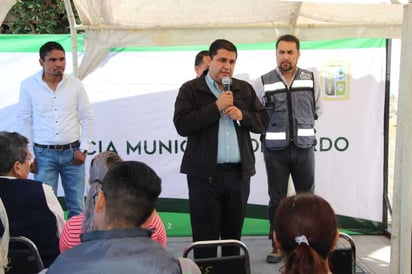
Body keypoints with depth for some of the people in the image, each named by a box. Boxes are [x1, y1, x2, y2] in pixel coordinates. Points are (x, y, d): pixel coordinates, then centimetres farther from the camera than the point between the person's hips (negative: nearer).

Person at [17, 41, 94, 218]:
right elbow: (24, 120, 2)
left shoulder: (75, 85, 1)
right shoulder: (28, 86, -2)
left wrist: (83, 149, 0)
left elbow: (87, 117, 7)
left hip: (72, 152, 2)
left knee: (76, 206, 7)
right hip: (44, 154, -1)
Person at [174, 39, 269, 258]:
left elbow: (263, 121, 11)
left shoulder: (245, 89, 13)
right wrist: (216, 107, -14)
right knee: (205, 237, 0)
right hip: (205, 174, -4)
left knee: (234, 235, 13)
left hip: (239, 173, 4)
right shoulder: (190, 90, 1)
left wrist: (242, 115, -7)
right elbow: (182, 125, -12)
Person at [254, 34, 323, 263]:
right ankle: (278, 245, 15)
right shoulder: (263, 82, -3)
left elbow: (318, 109, 15)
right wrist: (273, 128, 8)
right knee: (277, 200, 5)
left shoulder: (311, 80, 2)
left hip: (304, 148, 1)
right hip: (275, 150, -1)